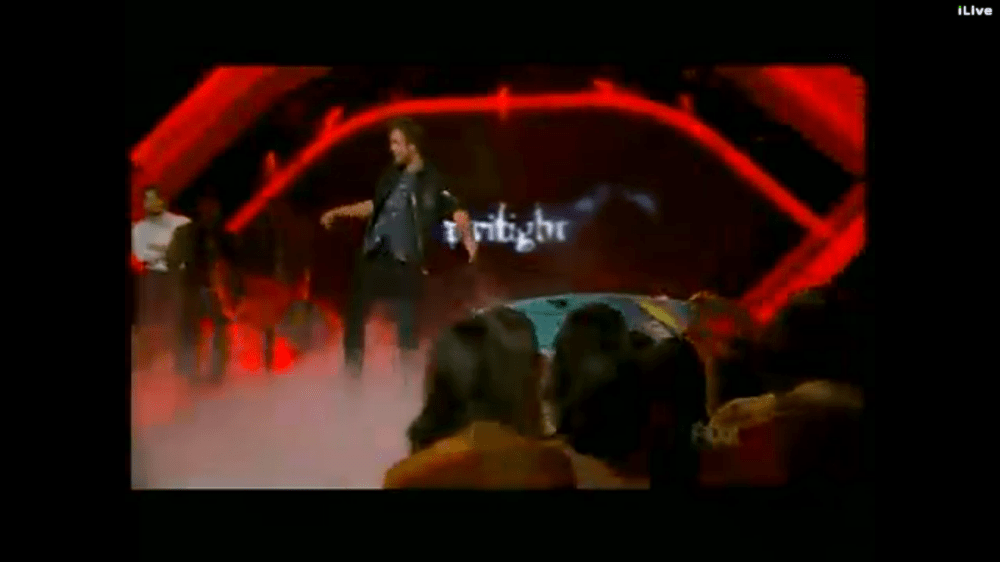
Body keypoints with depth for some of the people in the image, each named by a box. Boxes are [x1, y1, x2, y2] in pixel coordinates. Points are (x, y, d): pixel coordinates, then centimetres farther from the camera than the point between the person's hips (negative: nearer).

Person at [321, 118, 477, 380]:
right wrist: (338, 212, 25)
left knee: (407, 325, 0)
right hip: (373, 256, 6)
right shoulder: (392, 175, 11)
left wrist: (467, 235, -39)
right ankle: (351, 375, 25)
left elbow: (457, 211, -19)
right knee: (355, 316, 11)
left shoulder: (432, 181, -8)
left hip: (406, 262, -6)